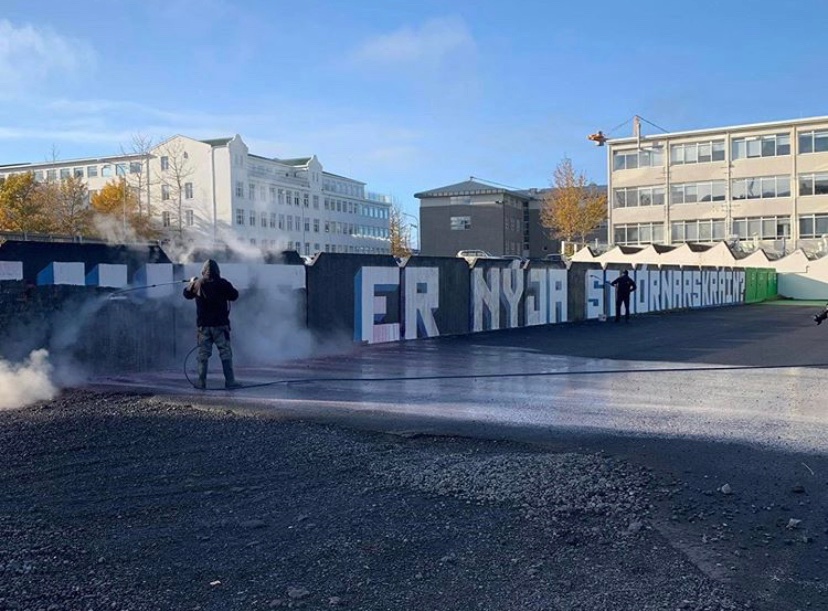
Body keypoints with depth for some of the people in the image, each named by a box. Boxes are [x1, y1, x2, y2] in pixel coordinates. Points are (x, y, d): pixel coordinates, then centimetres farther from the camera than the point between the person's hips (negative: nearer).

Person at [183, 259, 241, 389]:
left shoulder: (197, 284, 0)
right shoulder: (222, 283, -9)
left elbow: (187, 294, 18)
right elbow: (234, 295, 3)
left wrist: (191, 283, 36)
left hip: (203, 325, 2)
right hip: (220, 325, -2)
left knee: (203, 354, 9)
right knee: (226, 353, 1)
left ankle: (201, 382, 9)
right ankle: (230, 381, -1)